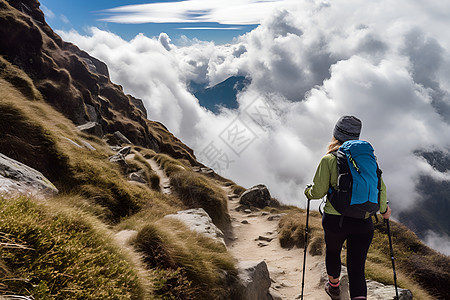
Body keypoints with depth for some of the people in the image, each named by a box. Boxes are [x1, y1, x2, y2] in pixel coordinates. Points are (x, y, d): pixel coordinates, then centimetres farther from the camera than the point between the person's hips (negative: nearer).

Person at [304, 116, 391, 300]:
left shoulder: (329, 159, -7)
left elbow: (318, 192, -8)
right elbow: (380, 188, 3)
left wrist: (307, 191, 14)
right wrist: (384, 208, 21)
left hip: (335, 219, -1)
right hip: (363, 222, 2)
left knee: (332, 252, 28)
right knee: (357, 269, 7)